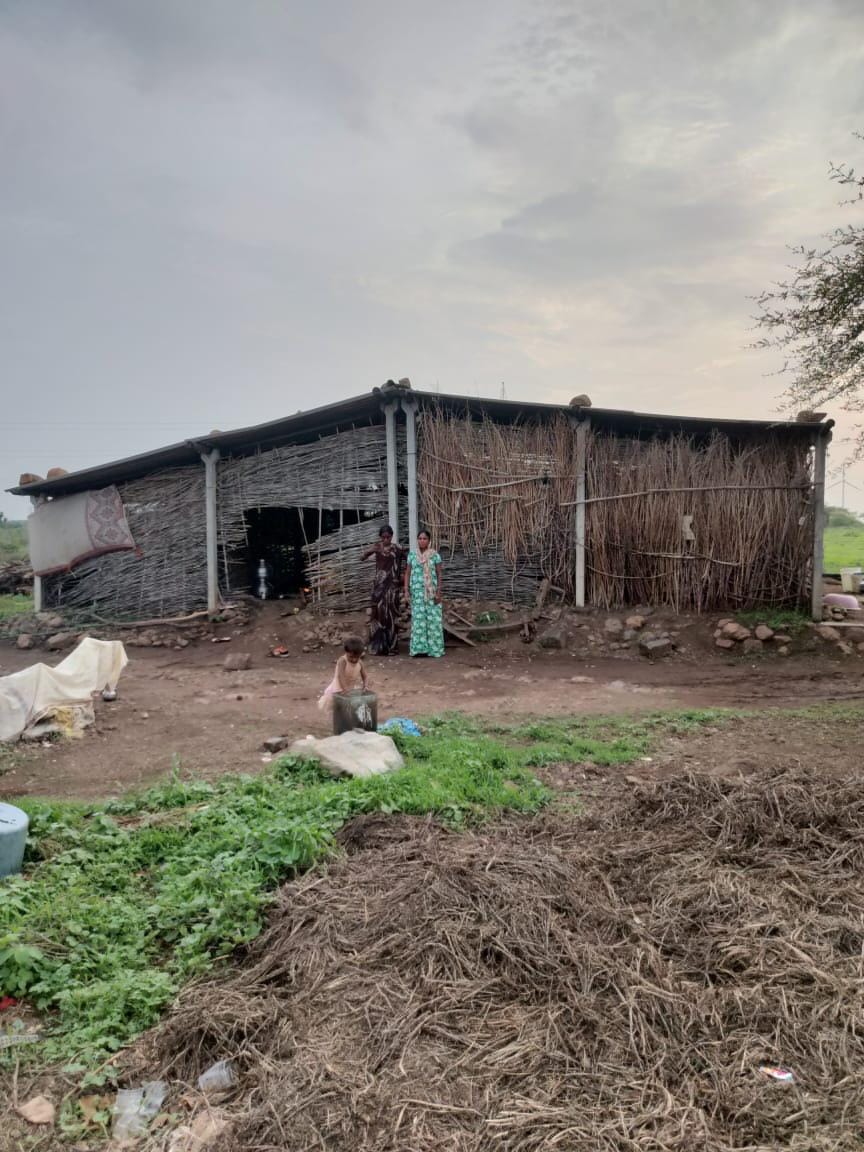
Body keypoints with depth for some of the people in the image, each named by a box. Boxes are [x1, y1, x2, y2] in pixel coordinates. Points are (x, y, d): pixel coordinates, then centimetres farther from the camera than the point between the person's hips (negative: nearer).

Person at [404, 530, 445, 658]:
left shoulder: (435, 555, 1)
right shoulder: (412, 555, 6)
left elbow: (439, 575, 0)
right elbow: (407, 574, 7)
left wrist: (439, 592, -8)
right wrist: (406, 592, -1)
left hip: (431, 592, -1)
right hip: (417, 591, 1)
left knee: (432, 619, -2)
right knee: (418, 619, 0)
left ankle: (433, 648, 5)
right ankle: (419, 648, 4)